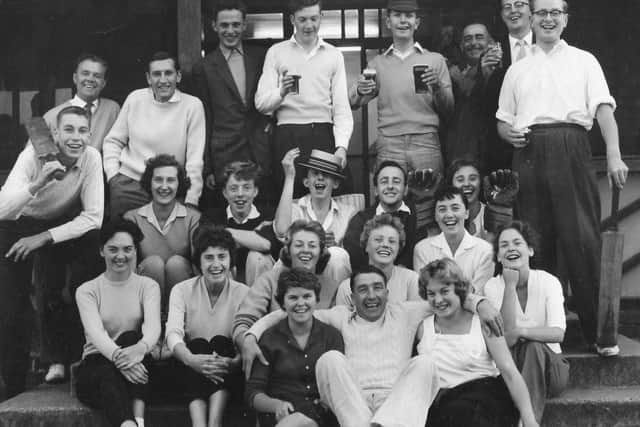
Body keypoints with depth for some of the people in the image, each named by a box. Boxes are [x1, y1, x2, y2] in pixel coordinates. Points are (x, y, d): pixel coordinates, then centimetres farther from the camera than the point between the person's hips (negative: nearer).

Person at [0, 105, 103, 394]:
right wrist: (37, 184, -50)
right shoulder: (34, 155, -25)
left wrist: (44, 238, -26)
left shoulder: (91, 158, -19)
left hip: (61, 225, 2)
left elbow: (94, 217, -20)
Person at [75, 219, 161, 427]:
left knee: (130, 337, -30)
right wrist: (118, 356, -39)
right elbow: (95, 332, -15)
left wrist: (141, 347, -39)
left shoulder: (148, 286, 7)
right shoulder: (87, 291, 4)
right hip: (97, 365, -1)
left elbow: (153, 325, -13)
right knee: (108, 374, -35)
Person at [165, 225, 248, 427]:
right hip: (191, 369, 0)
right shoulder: (182, 290, 0)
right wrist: (191, 359, -38)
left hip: (228, 373, 0)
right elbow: (173, 333, -15)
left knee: (220, 342, -28)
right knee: (198, 344, -29)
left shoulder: (243, 293, -1)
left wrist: (235, 362, -36)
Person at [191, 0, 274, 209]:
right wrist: (206, 169, 1)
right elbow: (204, 121, 5)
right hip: (225, 158, -2)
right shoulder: (203, 68, 4)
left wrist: (271, 119, 2)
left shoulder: (261, 57, 9)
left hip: (262, 154, 2)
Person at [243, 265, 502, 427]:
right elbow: (284, 314, 17)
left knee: (424, 363, -23)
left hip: (397, 404, 1)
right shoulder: (340, 317, 20)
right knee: (331, 358, -23)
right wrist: (251, 336, 2)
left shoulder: (405, 313, 22)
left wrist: (480, 303, 3)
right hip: (350, 405, 0)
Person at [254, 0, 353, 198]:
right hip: (287, 135, -1)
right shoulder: (276, 52, 8)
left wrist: (342, 146, -7)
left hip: (323, 136, 1)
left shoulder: (334, 55, 11)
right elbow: (261, 103, 2)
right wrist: (281, 92, -18)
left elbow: (342, 108, 6)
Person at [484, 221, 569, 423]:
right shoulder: (493, 286, -3)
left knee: (533, 346, -31)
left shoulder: (548, 282, -6)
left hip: (548, 366, 0)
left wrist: (520, 332, -31)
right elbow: (505, 332, -18)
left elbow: (558, 333, -19)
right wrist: (510, 286, -19)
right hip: (509, 368, 0)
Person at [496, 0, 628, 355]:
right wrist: (509, 133, -3)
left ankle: (599, 332, -1)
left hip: (571, 152, -2)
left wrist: (614, 155, -13)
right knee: (534, 243, 3)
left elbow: (603, 108, 1)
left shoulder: (583, 61, 13)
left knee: (583, 240, -8)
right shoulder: (517, 70, 20)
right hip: (529, 153, 3)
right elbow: (502, 121, 22)